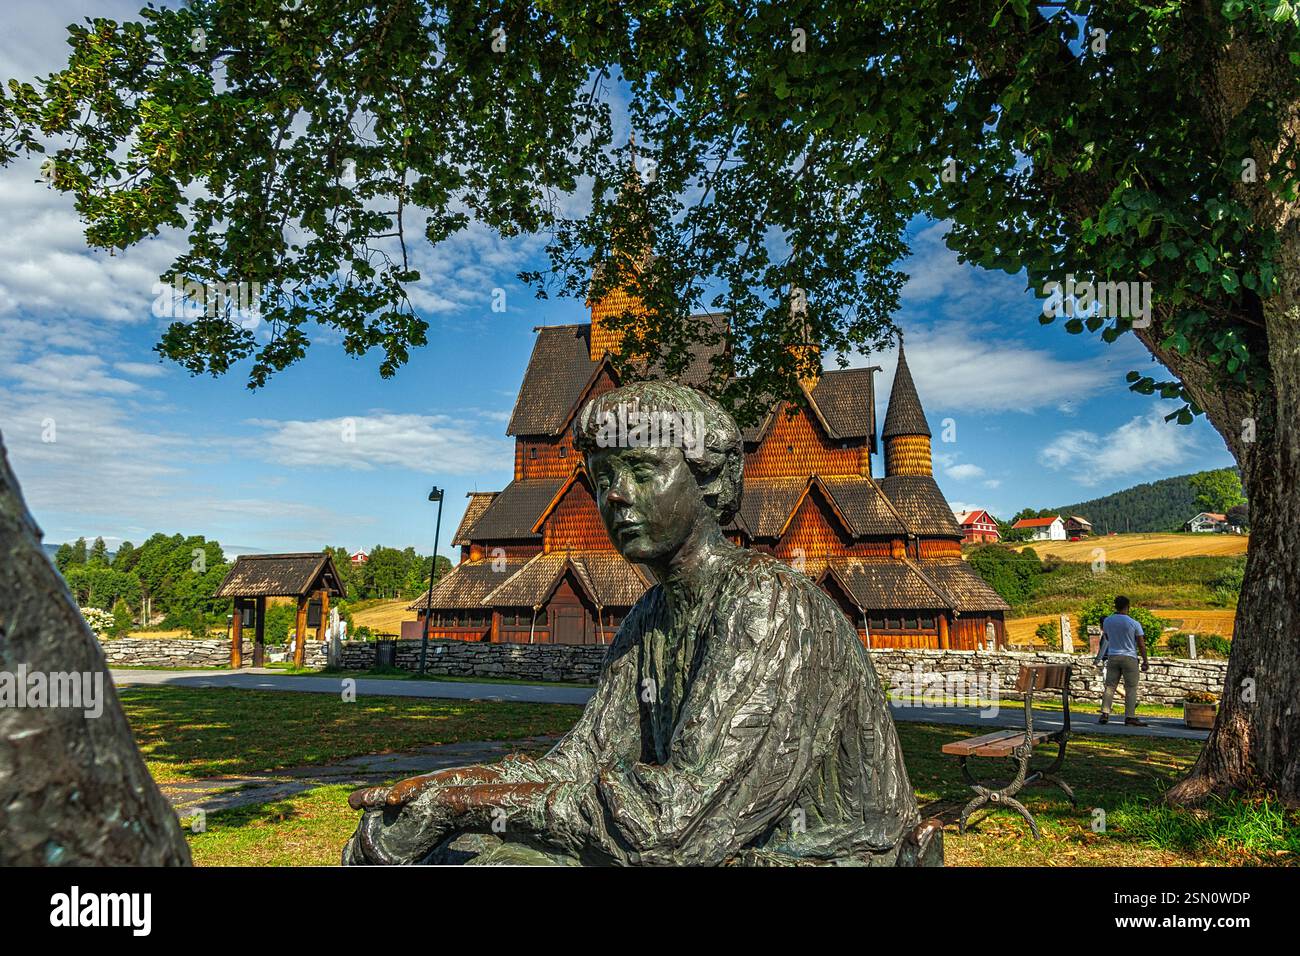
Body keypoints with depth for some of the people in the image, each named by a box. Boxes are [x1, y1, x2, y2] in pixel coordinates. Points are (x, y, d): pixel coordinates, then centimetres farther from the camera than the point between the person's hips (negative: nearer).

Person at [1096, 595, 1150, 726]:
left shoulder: (1107, 621, 1)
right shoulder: (1134, 624, -10)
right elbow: (1141, 645, -6)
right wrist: (1145, 661, 3)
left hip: (1112, 656, 3)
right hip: (1129, 657, -3)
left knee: (1110, 686, 6)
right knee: (1131, 688, 2)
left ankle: (1105, 714, -1)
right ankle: (1130, 717, -1)